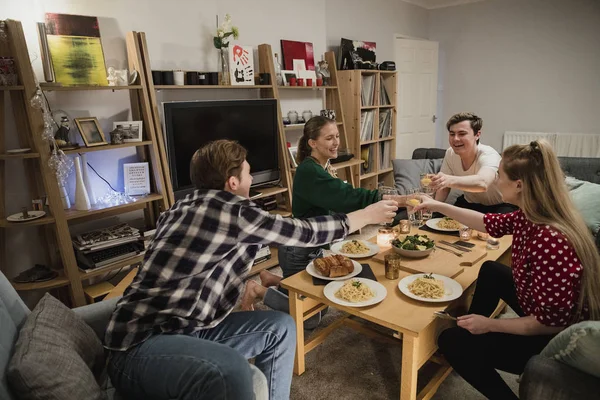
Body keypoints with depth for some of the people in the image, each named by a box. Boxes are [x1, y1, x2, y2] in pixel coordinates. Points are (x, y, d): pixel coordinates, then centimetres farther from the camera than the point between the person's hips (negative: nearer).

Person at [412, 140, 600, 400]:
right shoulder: (529, 216, -9)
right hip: (548, 318, 9)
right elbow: (488, 223, 9)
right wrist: (437, 206, 12)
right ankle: (472, 326, 37)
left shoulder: (550, 242, -35)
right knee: (490, 271, 23)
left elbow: (551, 323, -29)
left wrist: (490, 324, -18)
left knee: (451, 341, -4)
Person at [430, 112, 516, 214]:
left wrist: (450, 180, -68)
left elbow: (482, 183, -51)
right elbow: (443, 187, -3)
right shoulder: (450, 153, -12)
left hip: (499, 206, -4)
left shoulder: (489, 155, -29)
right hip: (469, 202, 5)